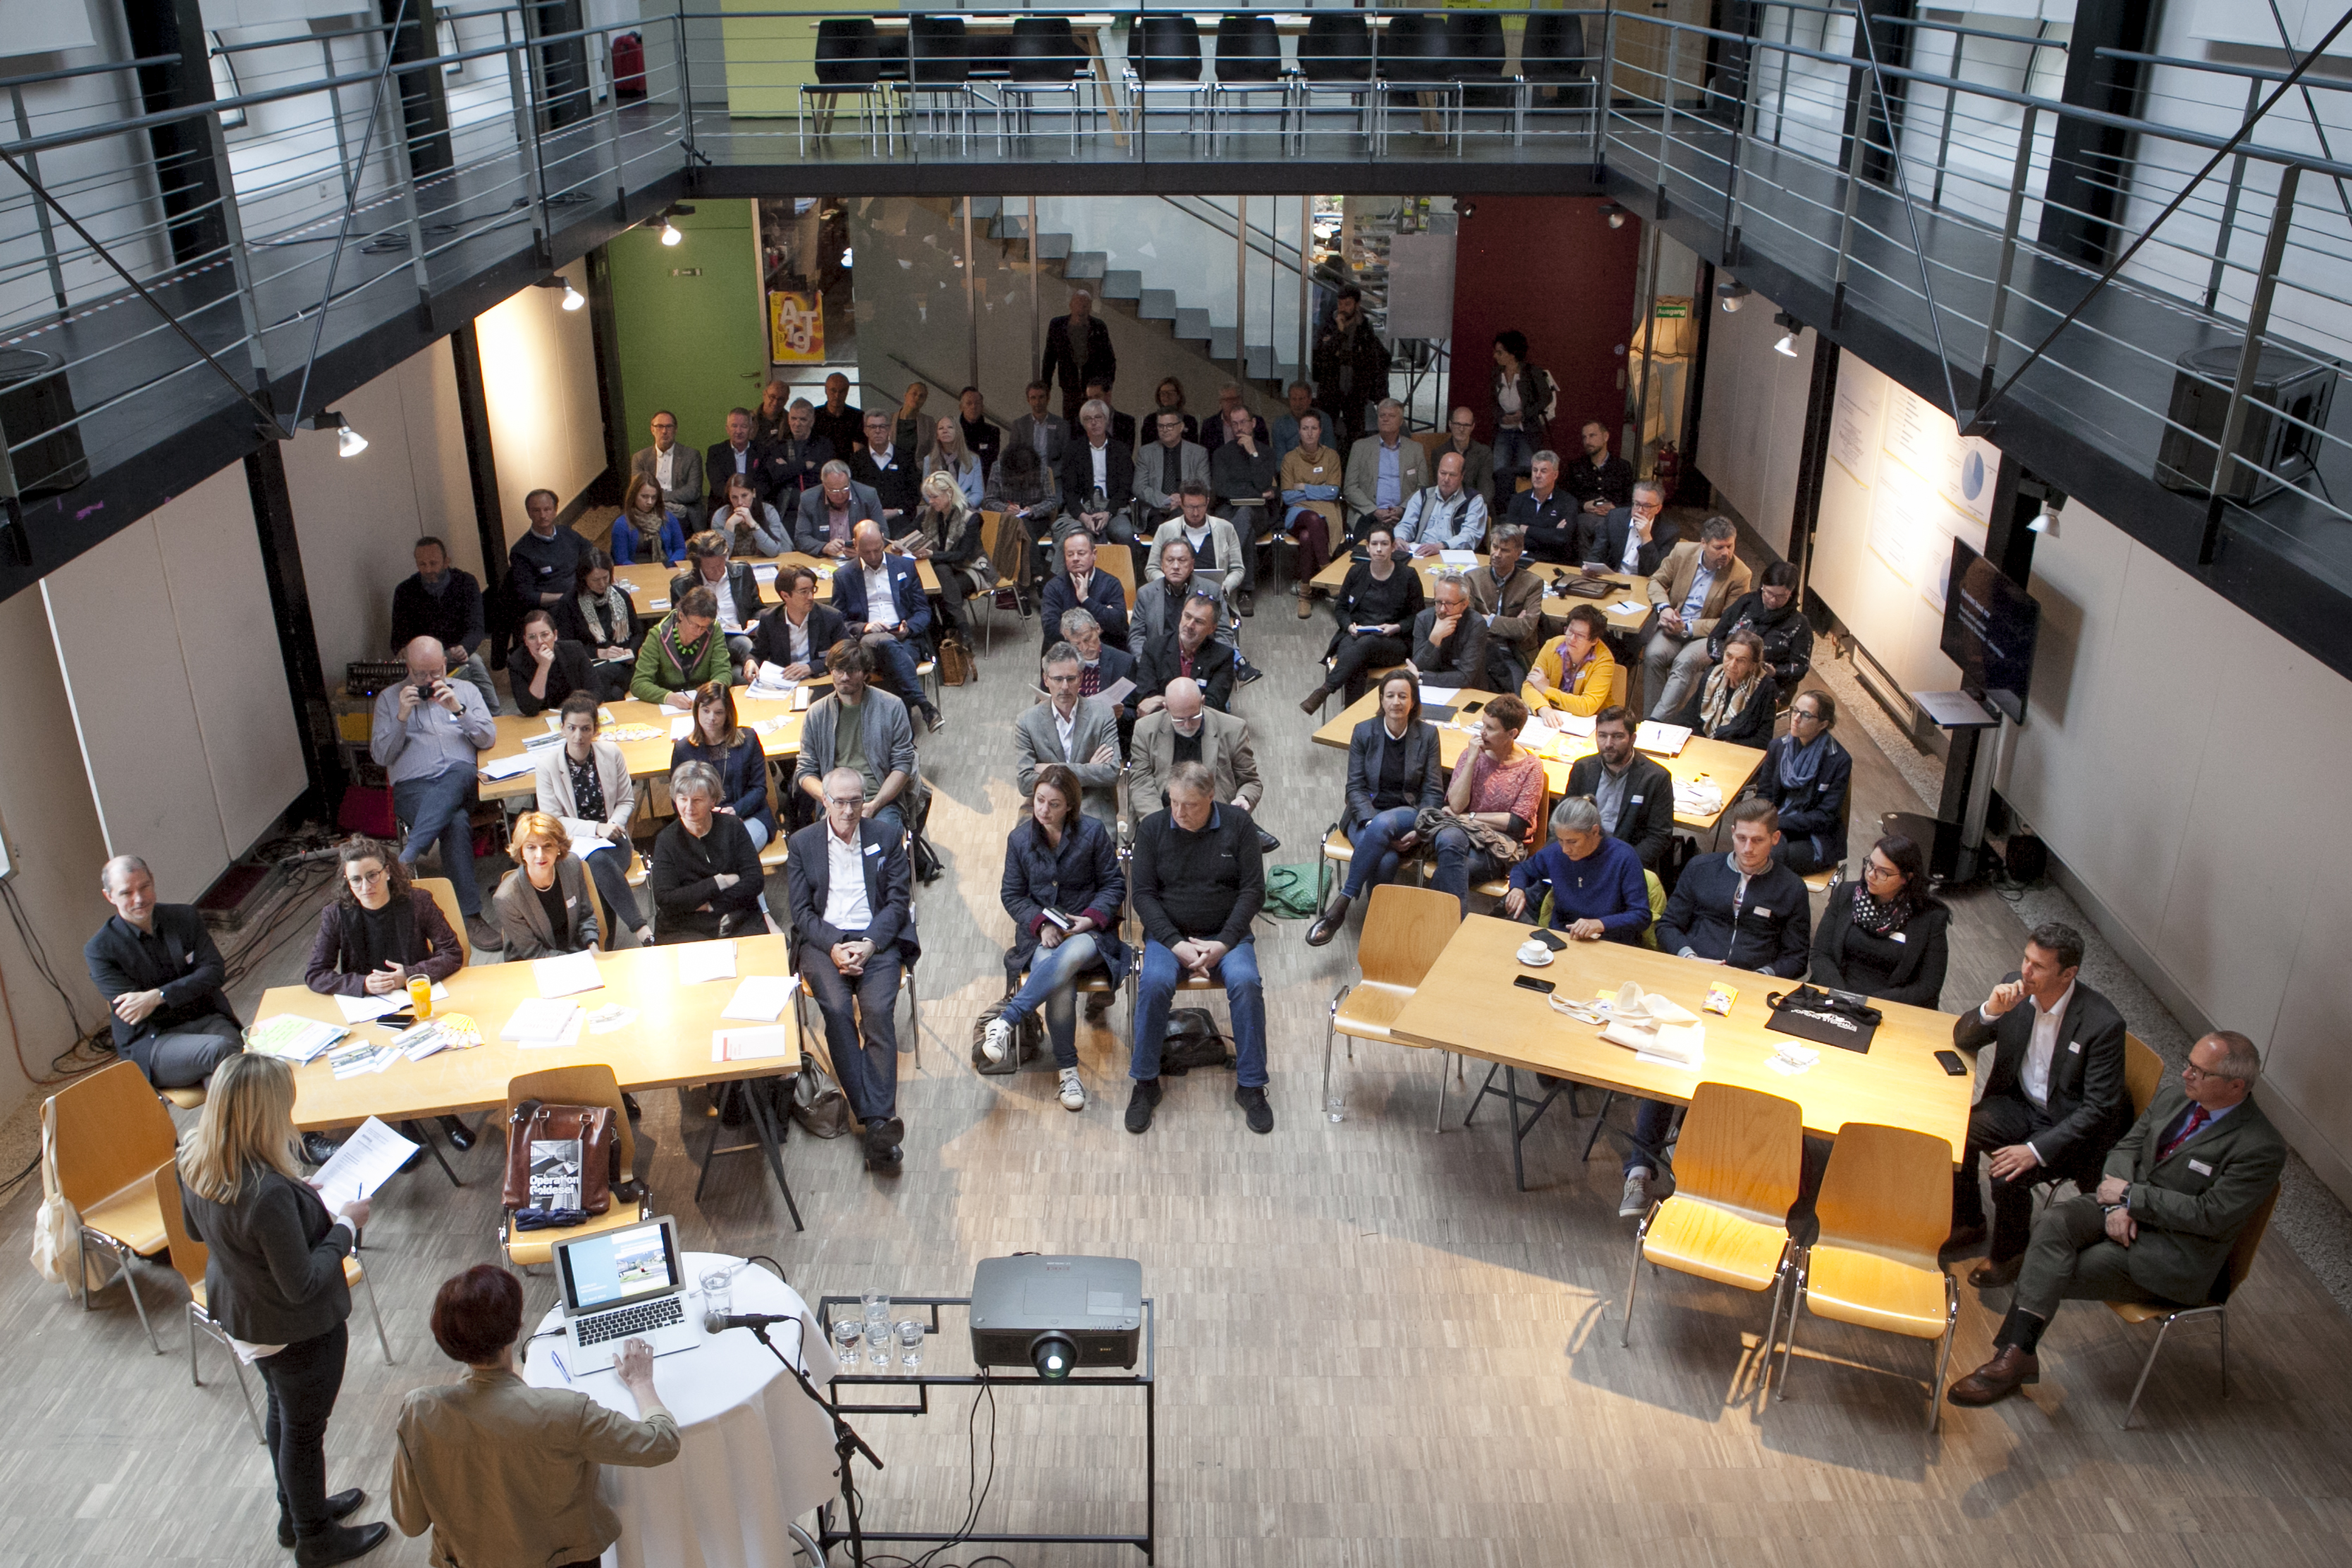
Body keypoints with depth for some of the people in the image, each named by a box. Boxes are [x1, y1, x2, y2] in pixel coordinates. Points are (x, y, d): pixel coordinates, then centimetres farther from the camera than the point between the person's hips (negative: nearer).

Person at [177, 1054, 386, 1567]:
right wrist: (345, 1226, -17)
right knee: (304, 1429, 16)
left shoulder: (195, 1162, -16)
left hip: (237, 1310, 8)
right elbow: (302, 1285, -30)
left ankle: (296, 1510, 52)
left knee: (283, 1410, 29)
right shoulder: (270, 1193, -40)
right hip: (295, 1331, -8)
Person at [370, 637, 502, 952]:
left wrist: (458, 709, -6)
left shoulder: (465, 691, 20)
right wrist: (402, 717, -4)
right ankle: (470, 916, -36)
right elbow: (380, 756, 9)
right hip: (412, 787, -1)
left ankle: (407, 857, -45)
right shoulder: (389, 698, 17)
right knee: (456, 823, -34)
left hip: (461, 781, 1)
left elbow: (489, 739, 8)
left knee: (458, 773, -40)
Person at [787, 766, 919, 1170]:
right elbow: (800, 911, 5)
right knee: (836, 1009, -28)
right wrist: (834, 946, -12)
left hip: (877, 941, 0)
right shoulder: (802, 843, 11)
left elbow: (898, 901, 5)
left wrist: (869, 944, -11)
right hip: (823, 941, 0)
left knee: (878, 1011, -27)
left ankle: (878, 1121, -33)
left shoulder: (888, 838, 11)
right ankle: (877, 1120, -31)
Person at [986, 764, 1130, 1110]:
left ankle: (1006, 1021, -37)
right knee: (1059, 982, -33)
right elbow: (1012, 894, 8)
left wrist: (1092, 918, -15)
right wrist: (1041, 924, -10)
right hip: (1041, 933, 1)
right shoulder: (1020, 838, 5)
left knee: (1070, 955, -40)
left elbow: (1114, 885, 3)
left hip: (1088, 930, -1)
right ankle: (1067, 1070, -21)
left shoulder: (1093, 832, -2)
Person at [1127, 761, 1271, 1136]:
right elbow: (1144, 894, -1)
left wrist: (1224, 943, -13)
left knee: (1245, 982, -30)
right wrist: (1175, 944, -15)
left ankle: (1250, 1085, -16)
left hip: (1226, 933, 0)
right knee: (1154, 982, -31)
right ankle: (1145, 1084, -14)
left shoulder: (1238, 824, -1)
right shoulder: (1152, 828, 0)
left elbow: (1253, 889, -2)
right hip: (1168, 933, 0)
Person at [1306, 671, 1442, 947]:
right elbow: (1355, 788, 0)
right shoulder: (1364, 732, 2)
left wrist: (1420, 830, -15)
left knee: (1383, 824, -38)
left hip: (1408, 814, 0)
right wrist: (1371, 824, -19)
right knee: (1386, 861, -34)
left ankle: (1341, 905, -32)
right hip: (1365, 815, 0)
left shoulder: (1427, 734, 2)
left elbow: (1434, 792, 2)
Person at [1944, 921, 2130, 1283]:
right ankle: (1968, 1224, 7)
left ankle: (2008, 1254, 3)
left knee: (2010, 1176, -27)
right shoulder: (2015, 987, -9)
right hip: (2019, 1104, 5)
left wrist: (2036, 1151, -29)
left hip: (2069, 1125, -5)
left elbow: (2099, 1110, -21)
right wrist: (1991, 1010, -24)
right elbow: (1962, 1039, -2)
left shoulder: (2103, 1023, -24)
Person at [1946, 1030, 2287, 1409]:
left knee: (2056, 1275, -22)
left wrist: (2131, 1196, -16)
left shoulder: (2262, 1149, -16)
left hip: (2174, 1252, -6)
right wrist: (2117, 1204, -9)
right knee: (2054, 1222, -25)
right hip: (2126, 1209, 6)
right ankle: (2016, 1353, -30)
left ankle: (2014, 1358, -9)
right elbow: (2126, 1147, 9)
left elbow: (2212, 1216, -19)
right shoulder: (2175, 1095, 4)